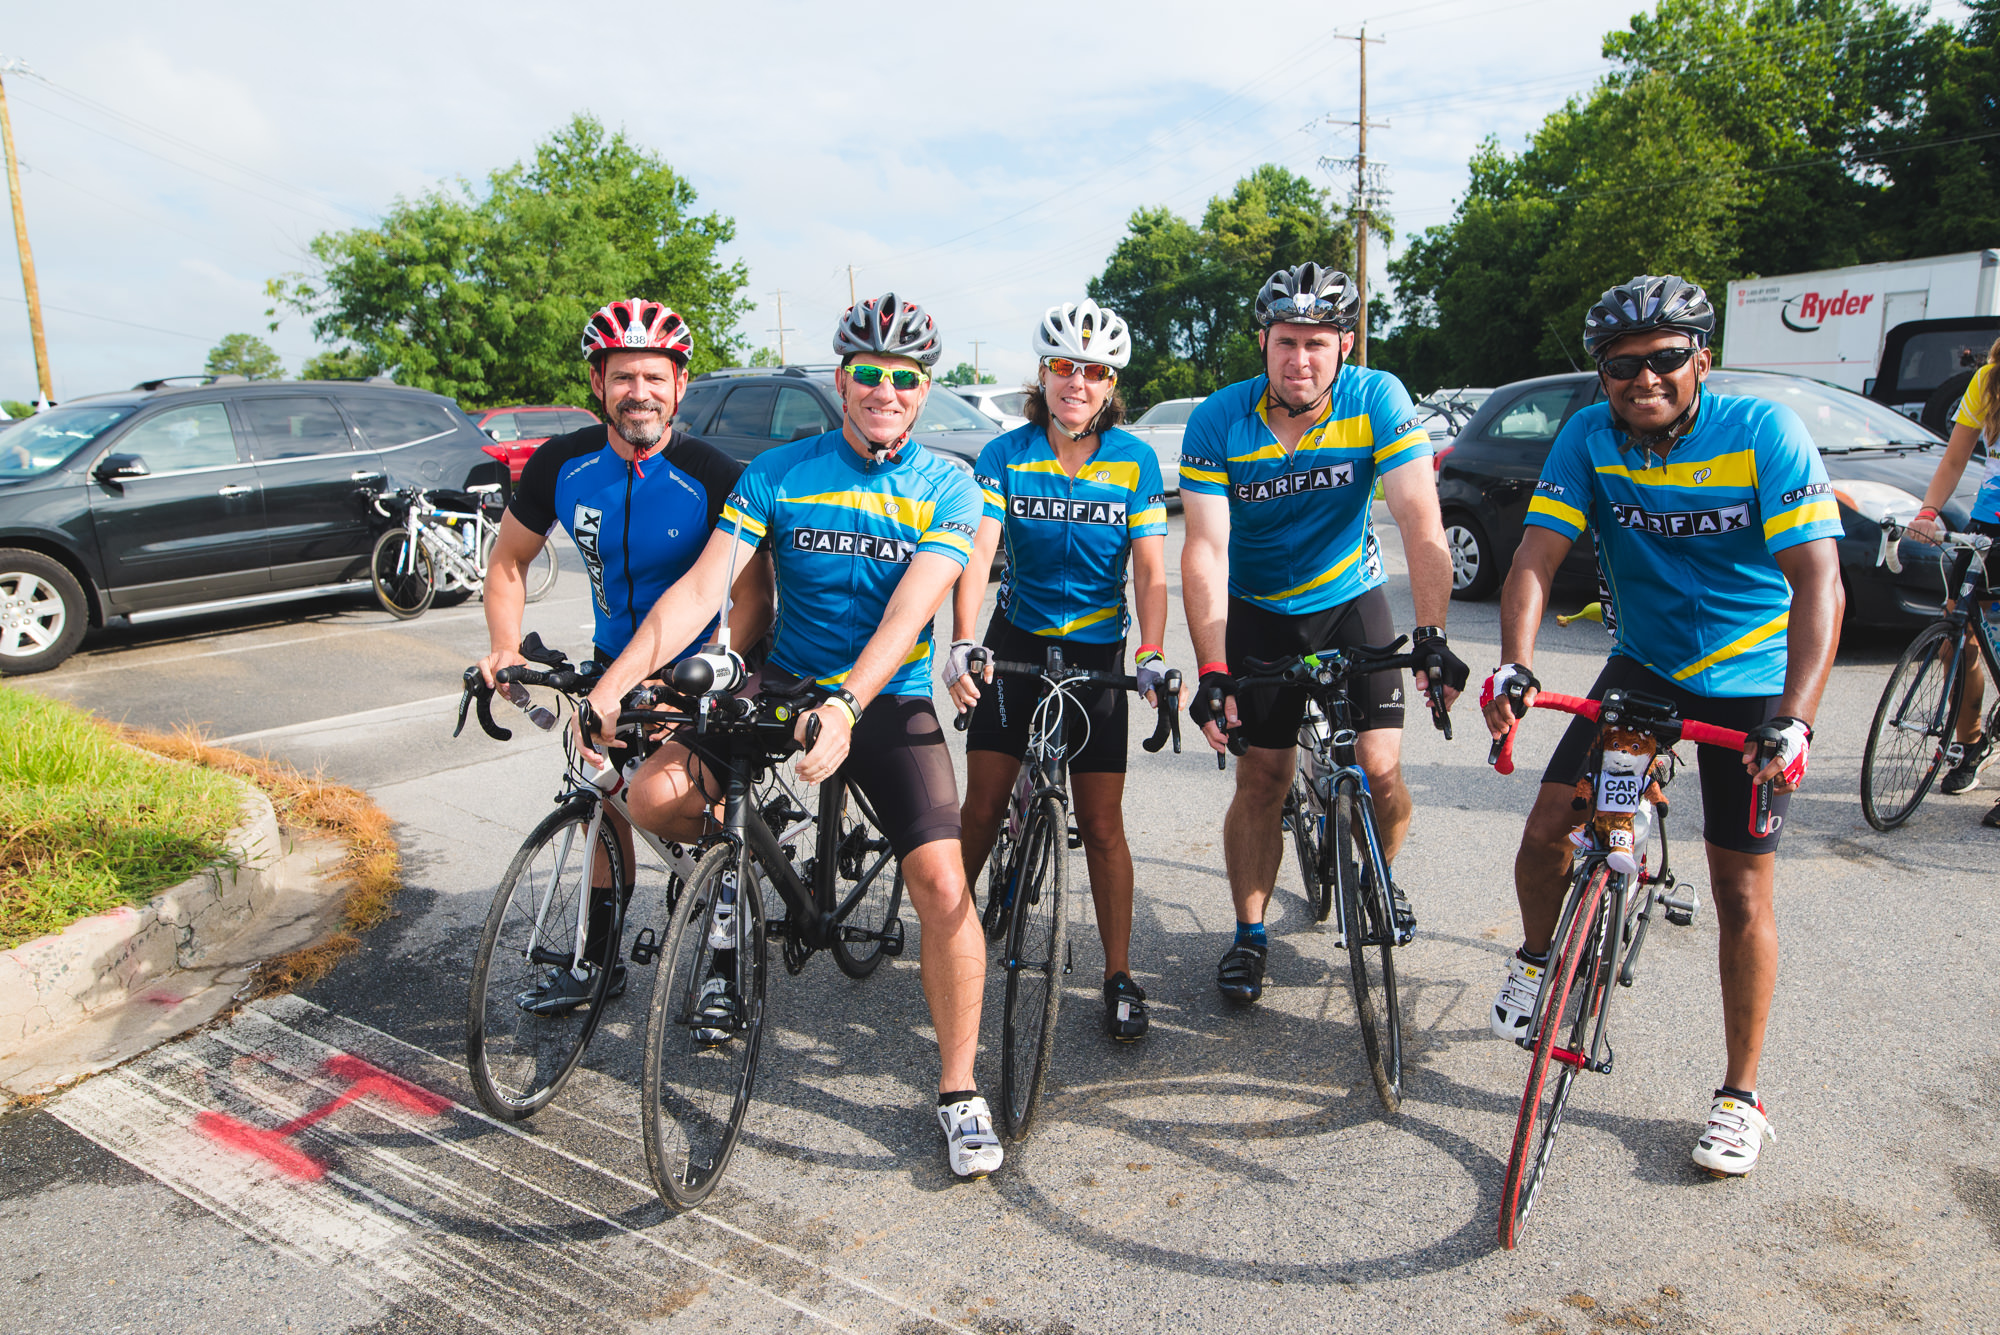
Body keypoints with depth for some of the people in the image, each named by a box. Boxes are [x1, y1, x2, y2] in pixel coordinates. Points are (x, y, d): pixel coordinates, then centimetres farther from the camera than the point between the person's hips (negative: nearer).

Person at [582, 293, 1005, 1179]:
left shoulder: (947, 491, -6)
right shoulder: (776, 473, -2)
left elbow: (907, 614, -20)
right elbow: (700, 588, -11)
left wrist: (845, 708, -36)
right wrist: (608, 689, -22)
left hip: (890, 703, -2)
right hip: (783, 683, 2)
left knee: (942, 883, -16)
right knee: (653, 798, -18)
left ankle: (959, 1091, 3)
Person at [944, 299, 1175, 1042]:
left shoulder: (1134, 461, -5)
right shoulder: (1005, 456, -6)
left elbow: (1150, 571, -8)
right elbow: (977, 555, -17)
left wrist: (1153, 657, -22)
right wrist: (961, 645, -32)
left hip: (1097, 650, 0)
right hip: (1016, 642, 1)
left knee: (1101, 823, 0)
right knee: (983, 807, 2)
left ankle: (1120, 976, 12)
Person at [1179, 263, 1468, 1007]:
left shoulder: (1377, 401, -17)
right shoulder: (1218, 421, -17)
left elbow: (1421, 525, -24)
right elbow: (1205, 552, -22)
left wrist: (1432, 634, -37)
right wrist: (1212, 673, -31)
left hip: (1349, 601, 0)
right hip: (1257, 612, 0)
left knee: (1380, 771, -8)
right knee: (1261, 778, 0)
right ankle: (1249, 933, 18)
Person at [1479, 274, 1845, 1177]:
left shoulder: (1764, 433, -19)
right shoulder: (1589, 438, -10)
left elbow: (1819, 583, -26)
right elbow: (1535, 559, -17)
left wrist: (1794, 720, -38)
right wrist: (1515, 667, -35)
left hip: (1750, 682, -2)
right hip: (1642, 668, 3)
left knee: (1741, 895, 0)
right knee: (1546, 832, -8)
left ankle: (1740, 1097, 16)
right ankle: (1536, 961, 24)